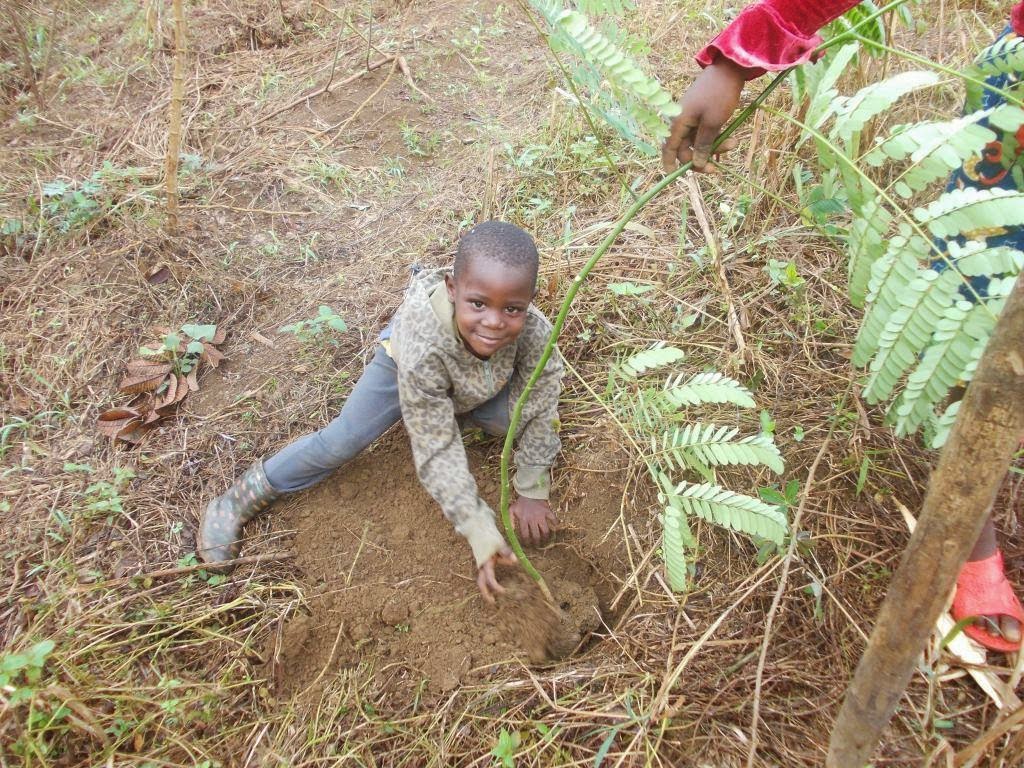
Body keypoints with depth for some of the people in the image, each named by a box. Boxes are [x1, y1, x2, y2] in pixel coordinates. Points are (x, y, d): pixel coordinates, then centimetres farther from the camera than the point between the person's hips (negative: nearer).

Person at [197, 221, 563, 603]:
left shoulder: (535, 331, -41)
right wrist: (481, 533, -39)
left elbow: (539, 412, -24)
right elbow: (437, 449, -39)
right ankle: (242, 498, 7)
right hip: (408, 361, -3)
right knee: (342, 440, -12)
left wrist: (532, 492, -20)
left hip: (481, 379, 3)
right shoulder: (420, 344, -47)